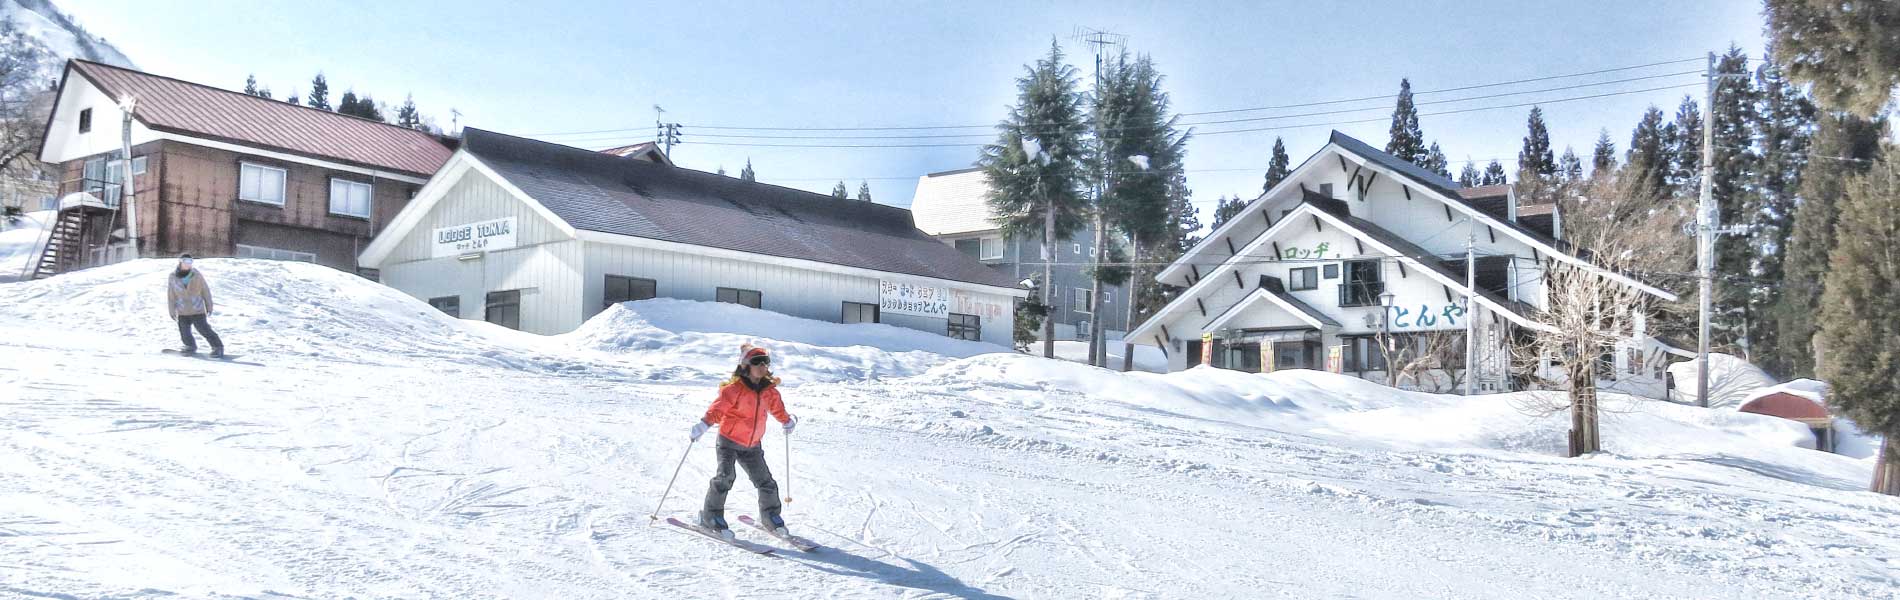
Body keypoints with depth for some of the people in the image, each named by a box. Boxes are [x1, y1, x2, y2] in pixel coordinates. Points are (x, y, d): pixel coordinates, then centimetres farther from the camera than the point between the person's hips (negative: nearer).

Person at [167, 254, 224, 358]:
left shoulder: (197, 275, -9)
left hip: (197, 311, -3)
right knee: (185, 333, 10)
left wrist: (209, 306, 4)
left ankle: (218, 347, 2)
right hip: (182, 313, 3)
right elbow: (171, 295, 4)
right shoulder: (173, 277, -4)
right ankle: (191, 347, 36)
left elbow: (205, 291, 0)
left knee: (204, 330, -9)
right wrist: (172, 311, 5)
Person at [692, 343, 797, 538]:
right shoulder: (734, 389, -17)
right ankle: (711, 516, -4)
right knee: (725, 477, -18)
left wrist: (788, 421, 34)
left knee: (766, 482, 4)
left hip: (752, 446, 5)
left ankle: (771, 516, 23)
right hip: (729, 441, -5)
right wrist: (705, 424, -36)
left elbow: (777, 409, 22)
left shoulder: (769, 391, 2)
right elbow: (718, 408, -23)